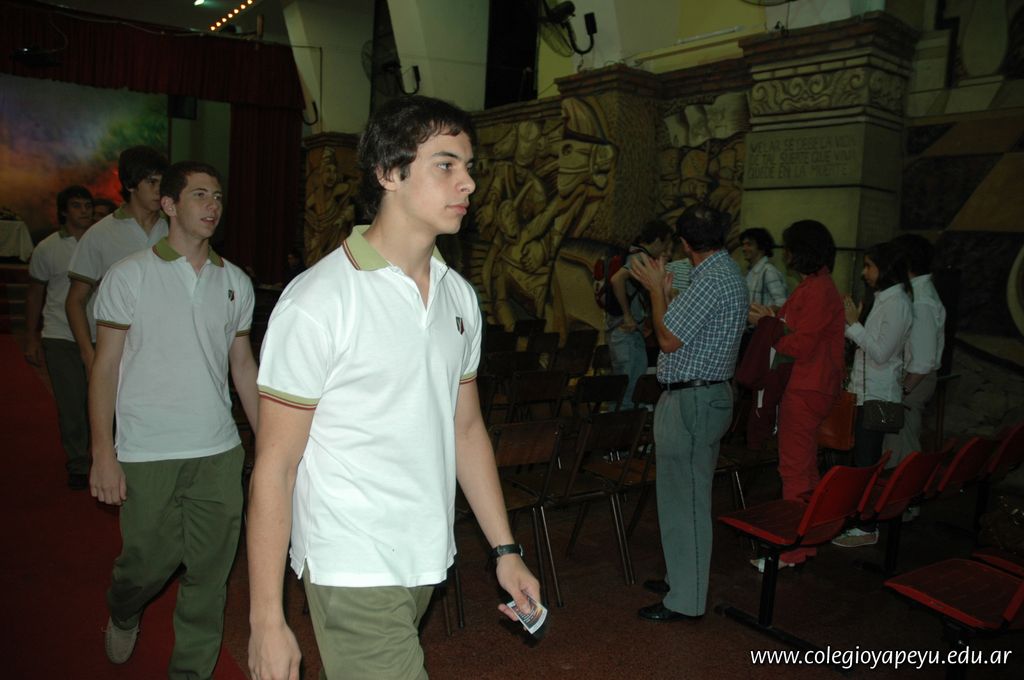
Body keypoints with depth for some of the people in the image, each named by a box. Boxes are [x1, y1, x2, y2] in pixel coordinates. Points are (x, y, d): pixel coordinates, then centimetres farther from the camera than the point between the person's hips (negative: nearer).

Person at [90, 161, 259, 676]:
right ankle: (123, 615, 43)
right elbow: (105, 367, -2)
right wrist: (103, 453, -8)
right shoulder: (129, 276, -2)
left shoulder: (235, 282, 7)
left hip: (218, 451, 3)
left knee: (210, 572, 7)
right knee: (149, 561, 8)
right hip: (146, 454, -3)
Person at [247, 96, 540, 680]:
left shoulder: (459, 295, 5)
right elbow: (275, 467, -14)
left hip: (427, 561, 6)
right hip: (353, 570, -6)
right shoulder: (318, 302, -16)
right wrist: (266, 620, -13)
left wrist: (506, 551, 9)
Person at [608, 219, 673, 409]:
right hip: (625, 332, -10)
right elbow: (617, 279, -35)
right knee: (625, 384, -5)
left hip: (632, 331, 10)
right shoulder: (641, 257, -18)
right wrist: (627, 315, -28)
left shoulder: (636, 254, 12)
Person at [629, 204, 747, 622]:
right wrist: (663, 289, 14)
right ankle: (683, 577, 34)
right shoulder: (726, 271, 13)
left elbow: (668, 339, -18)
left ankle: (686, 601, 10)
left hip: (690, 402, -11)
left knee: (683, 499, -1)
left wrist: (656, 289, -8)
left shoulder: (712, 281, -20)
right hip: (710, 395, 11)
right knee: (690, 496, 20)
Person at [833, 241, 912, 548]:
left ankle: (867, 529, 4)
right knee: (864, 459, 15)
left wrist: (854, 324, -16)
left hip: (877, 395, -9)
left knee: (866, 461, -4)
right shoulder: (884, 300, 13)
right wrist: (852, 321, 5)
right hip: (867, 391, 9)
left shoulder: (897, 304, -16)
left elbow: (880, 353, -20)